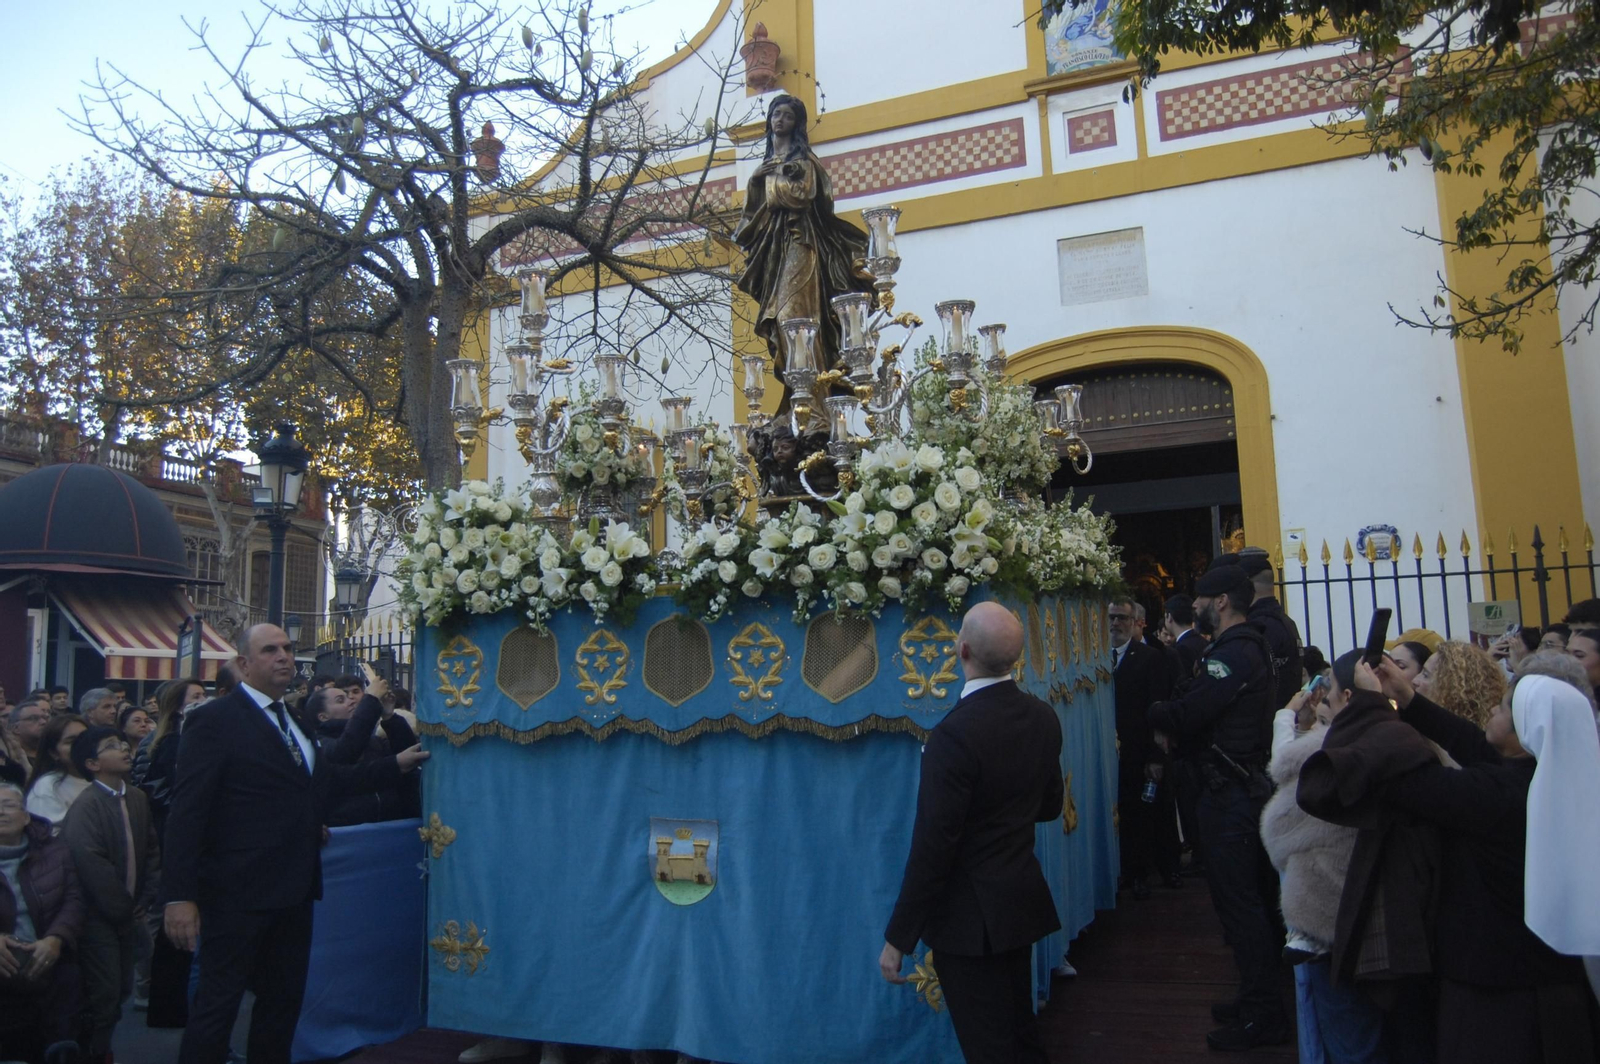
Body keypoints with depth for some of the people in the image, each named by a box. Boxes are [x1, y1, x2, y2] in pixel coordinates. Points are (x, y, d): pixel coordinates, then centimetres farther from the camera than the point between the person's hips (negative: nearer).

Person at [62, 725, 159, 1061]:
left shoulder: (137, 798, 5)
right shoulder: (86, 805, -18)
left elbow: (151, 850, 11)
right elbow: (92, 864, -23)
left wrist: (143, 900, 3)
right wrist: (122, 910, -16)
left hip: (126, 914, 7)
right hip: (98, 917, -7)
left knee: (121, 989, 14)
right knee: (103, 993, -3)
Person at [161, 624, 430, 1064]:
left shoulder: (295, 723, 15)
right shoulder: (214, 720, -11)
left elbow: (329, 780, 22)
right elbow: (187, 812, -16)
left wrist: (396, 764, 20)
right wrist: (179, 896, -20)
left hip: (294, 891, 8)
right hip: (239, 893, -8)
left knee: (284, 1002, 17)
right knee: (217, 1007, 1)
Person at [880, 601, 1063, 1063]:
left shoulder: (955, 734, -26)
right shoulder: (1043, 717, -3)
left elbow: (932, 847, -23)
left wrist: (898, 938, -14)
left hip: (972, 916, -7)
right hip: (1022, 899, 7)